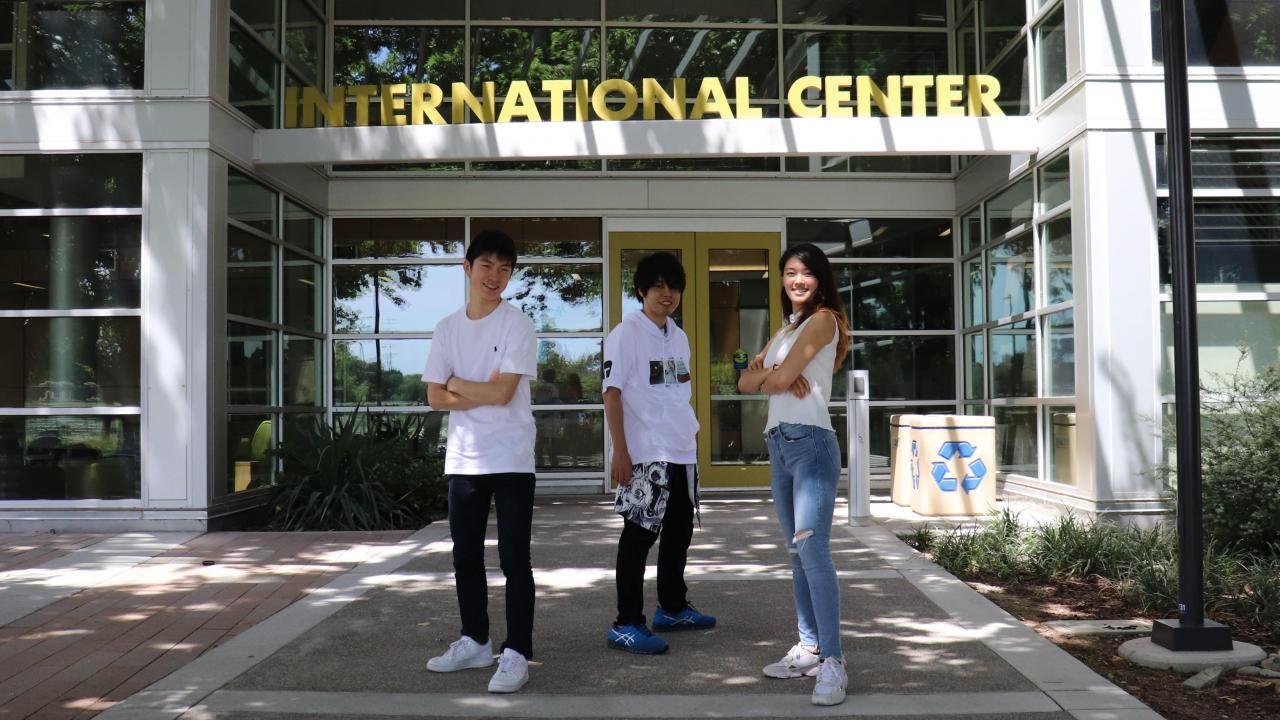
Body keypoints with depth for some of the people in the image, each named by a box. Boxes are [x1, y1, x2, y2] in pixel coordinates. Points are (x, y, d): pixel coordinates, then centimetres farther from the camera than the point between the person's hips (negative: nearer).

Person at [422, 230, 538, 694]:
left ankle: (517, 654, 3)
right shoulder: (447, 329, 8)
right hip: (463, 460, 5)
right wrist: (483, 391, -9)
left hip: (511, 459, -5)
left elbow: (503, 393, -15)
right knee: (466, 557, 14)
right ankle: (474, 642, 28)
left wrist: (457, 384, -2)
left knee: (514, 559, -3)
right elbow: (435, 398, 3)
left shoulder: (518, 325, -6)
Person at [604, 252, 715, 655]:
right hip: (646, 454, -8)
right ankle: (626, 625, 1)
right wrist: (620, 452, -18)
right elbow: (612, 393, -13)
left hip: (683, 452, 8)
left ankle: (672, 608, 31)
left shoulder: (679, 337, 14)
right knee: (640, 535, -5)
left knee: (679, 531, 16)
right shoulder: (626, 334, -8)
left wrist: (689, 437, 18)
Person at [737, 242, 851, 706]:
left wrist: (770, 377, 10)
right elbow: (746, 382, 13)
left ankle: (833, 663, -15)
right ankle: (809, 649, 16)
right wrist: (771, 374, -7)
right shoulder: (785, 329, 22)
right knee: (798, 554, 10)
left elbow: (782, 378, -13)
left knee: (814, 551, -16)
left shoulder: (823, 319, -2)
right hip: (779, 445, 9)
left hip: (811, 443, -9)